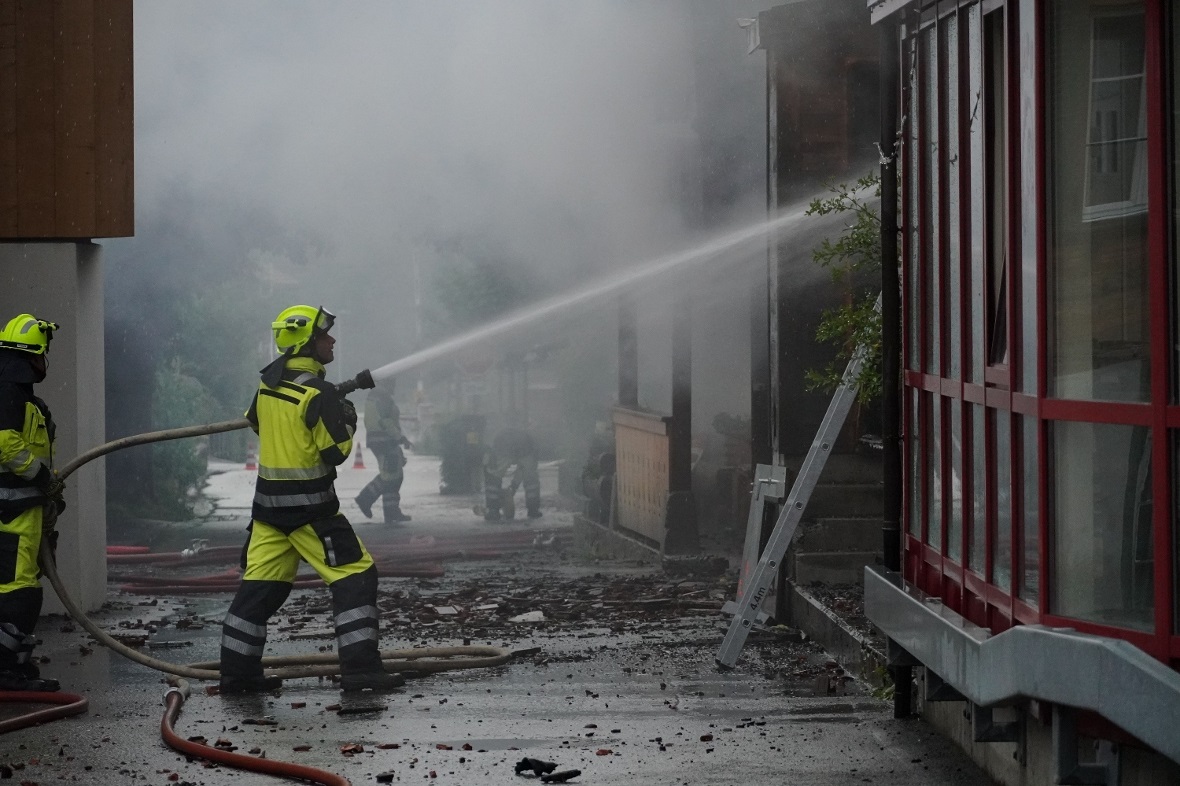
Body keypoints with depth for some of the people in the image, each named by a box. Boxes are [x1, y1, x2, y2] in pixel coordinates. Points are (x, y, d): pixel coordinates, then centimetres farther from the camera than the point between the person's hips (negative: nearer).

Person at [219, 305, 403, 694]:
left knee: (261, 585, 11)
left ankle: (237, 672, 13)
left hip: (269, 502, 8)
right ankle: (359, 666, -8)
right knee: (355, 575, -2)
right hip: (309, 507, -8)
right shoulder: (319, 395, -17)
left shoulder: (268, 387, 7)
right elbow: (335, 452, -15)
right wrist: (348, 421, 3)